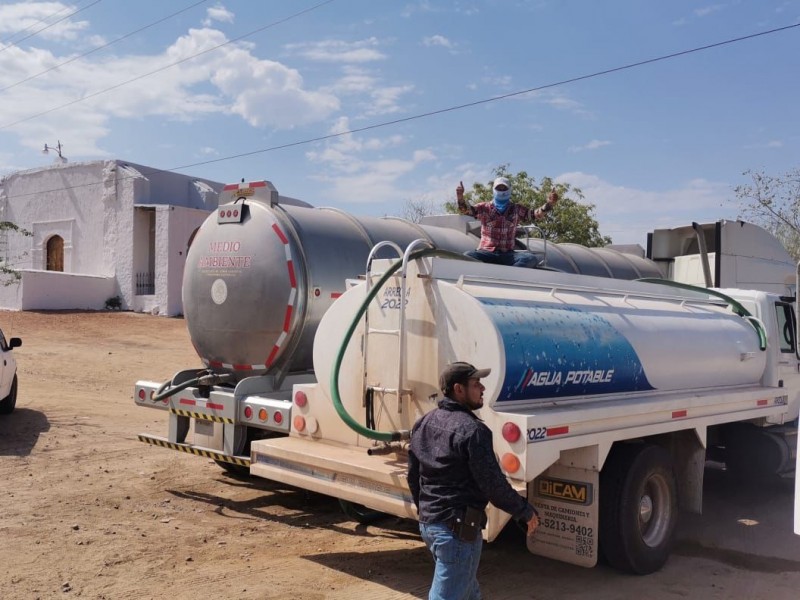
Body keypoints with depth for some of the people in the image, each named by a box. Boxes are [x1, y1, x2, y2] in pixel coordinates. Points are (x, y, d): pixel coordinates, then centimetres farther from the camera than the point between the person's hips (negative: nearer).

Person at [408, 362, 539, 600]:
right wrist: (526, 512, -4)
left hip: (427, 523, 9)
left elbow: (413, 476, 16)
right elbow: (493, 484, -18)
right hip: (459, 527, -9)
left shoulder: (424, 424, 9)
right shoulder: (472, 430, -18)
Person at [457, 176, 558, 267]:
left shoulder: (517, 209, 13)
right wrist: (460, 198, -29)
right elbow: (466, 210, -6)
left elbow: (537, 214, 2)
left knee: (531, 258, -26)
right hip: (486, 253, -1)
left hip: (508, 255, 2)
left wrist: (549, 204, -18)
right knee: (468, 256, -33)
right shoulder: (484, 208, 8)